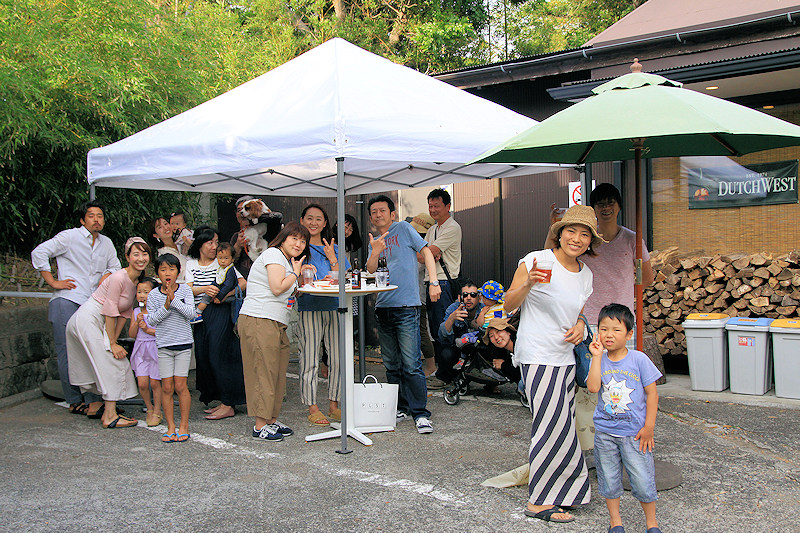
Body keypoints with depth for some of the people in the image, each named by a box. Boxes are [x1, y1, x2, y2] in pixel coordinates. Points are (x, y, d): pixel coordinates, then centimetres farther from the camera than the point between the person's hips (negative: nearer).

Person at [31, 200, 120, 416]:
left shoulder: (106, 243, 18)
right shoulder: (69, 237, 1)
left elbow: (115, 266, 30)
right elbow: (39, 253, -3)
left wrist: (107, 274, 7)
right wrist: (52, 282, -6)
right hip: (67, 301, -5)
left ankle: (93, 400, 3)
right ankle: (75, 401, 2)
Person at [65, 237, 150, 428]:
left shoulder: (137, 281, 7)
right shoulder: (119, 278, -21)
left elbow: (124, 312, 10)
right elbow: (110, 311, -19)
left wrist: (114, 340, 4)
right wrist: (112, 343, -15)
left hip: (96, 324, 9)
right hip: (87, 321, -9)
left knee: (99, 366, 19)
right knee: (112, 364, -8)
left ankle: (95, 405, 35)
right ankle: (109, 416, -4)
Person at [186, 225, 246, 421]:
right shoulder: (191, 264, 13)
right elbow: (189, 289, 1)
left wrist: (224, 295, -19)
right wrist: (205, 289, -19)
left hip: (220, 312, -5)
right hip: (200, 315, 5)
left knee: (218, 356, -8)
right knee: (202, 357, 3)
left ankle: (228, 405, -3)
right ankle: (218, 399, 15)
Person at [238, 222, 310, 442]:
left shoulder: (286, 261, 25)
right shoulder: (273, 254, -6)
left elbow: (290, 292, 23)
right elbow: (277, 288, -17)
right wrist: (295, 274, -3)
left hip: (277, 324, 10)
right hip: (259, 322, -10)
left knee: (277, 372, 9)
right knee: (263, 372, -8)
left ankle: (271, 420, 16)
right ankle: (260, 425, -3)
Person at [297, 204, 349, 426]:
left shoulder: (334, 249, 15)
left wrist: (332, 259, -5)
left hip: (334, 308, 4)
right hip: (308, 309, -3)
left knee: (337, 359, 3)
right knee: (310, 360, -3)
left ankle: (333, 405, 15)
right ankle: (312, 409, 6)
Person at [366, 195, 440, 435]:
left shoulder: (403, 229, 3)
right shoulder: (374, 241, 17)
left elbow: (426, 251, 0)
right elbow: (370, 272, 6)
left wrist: (433, 282, -11)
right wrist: (375, 253, -14)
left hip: (406, 306, -6)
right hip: (382, 307, 6)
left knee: (411, 365, -8)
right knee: (392, 365, 12)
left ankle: (420, 413, -1)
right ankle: (401, 408, 23)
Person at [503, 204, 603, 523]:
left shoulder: (585, 275, 10)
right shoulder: (536, 260, -10)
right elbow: (509, 305, -9)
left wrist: (579, 326, 2)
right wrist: (527, 284, -27)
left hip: (565, 358, 7)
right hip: (538, 357, -7)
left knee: (560, 425, 11)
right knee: (554, 426, -6)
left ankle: (558, 491, 27)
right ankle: (539, 502, 7)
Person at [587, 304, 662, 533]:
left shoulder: (639, 359, -6)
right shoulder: (599, 360, 0)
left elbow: (652, 393, -3)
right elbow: (593, 387, -16)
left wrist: (649, 427, -6)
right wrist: (597, 356, -17)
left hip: (634, 432, -2)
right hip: (605, 431, 2)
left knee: (643, 480, 2)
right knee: (609, 479, 10)